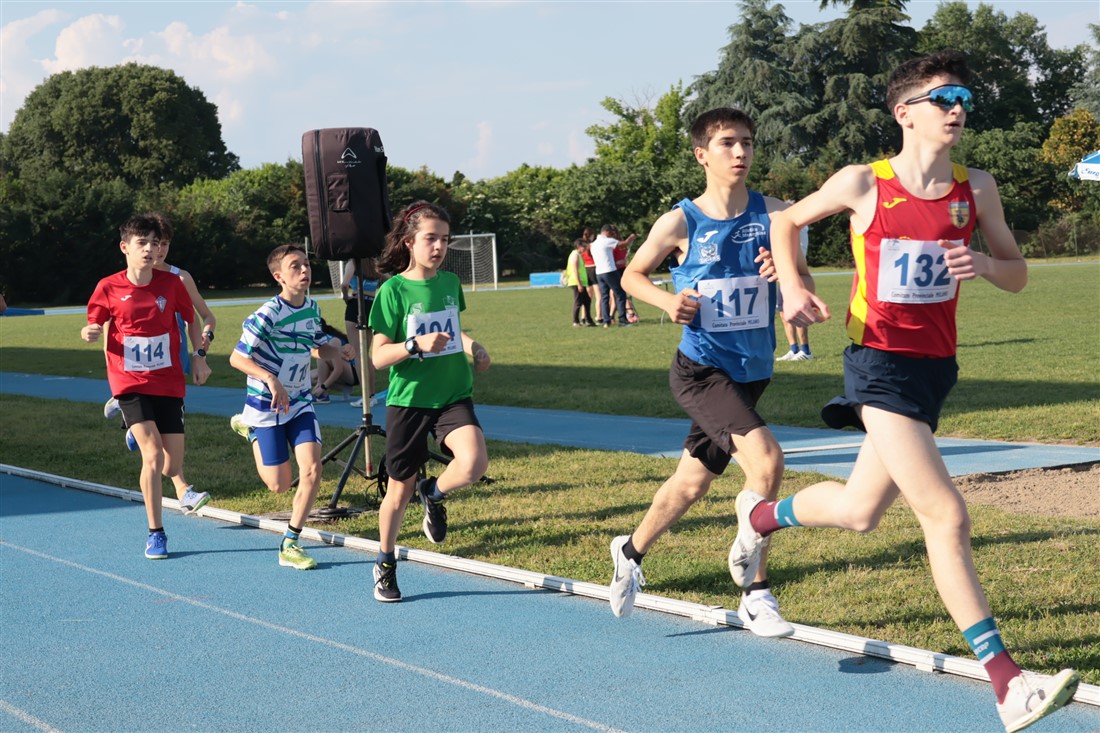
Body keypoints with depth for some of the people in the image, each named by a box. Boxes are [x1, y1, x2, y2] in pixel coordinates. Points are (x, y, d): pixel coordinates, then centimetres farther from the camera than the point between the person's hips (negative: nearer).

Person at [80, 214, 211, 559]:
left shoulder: (172, 284, -3)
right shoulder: (108, 288, -7)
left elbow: (191, 319, 12)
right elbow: (95, 327, 5)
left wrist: (198, 356, 3)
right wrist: (89, 333, -18)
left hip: (168, 381, 3)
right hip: (130, 383, -3)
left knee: (174, 452, 6)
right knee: (153, 455, -16)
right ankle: (156, 533, -3)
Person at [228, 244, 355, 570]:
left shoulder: (312, 308, 1)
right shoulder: (268, 315, -21)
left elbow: (321, 345, 18)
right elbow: (237, 357, -20)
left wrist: (340, 350, -5)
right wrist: (271, 379, -35)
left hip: (300, 403, 5)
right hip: (266, 405, -5)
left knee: (312, 470, -11)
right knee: (280, 485, 2)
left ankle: (290, 545, 4)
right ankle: (250, 429, 31)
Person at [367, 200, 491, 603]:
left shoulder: (450, 282, 6)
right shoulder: (393, 290, -9)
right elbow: (378, 356, -11)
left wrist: (472, 346, 8)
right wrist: (416, 344, -26)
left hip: (453, 396, 3)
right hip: (407, 400, -3)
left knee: (474, 463, -25)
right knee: (400, 490, 8)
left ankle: (434, 494, 8)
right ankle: (385, 564, 31)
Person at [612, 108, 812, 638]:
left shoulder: (771, 213, -2)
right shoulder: (681, 222, -8)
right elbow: (632, 274, 6)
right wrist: (668, 301, -14)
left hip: (751, 371, 5)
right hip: (701, 369, -5)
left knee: (693, 481, 17)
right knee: (765, 458, -24)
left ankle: (631, 552, 44)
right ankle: (755, 592, -5)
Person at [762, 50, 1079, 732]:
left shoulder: (976, 188, 0)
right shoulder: (863, 184, -9)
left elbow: (1018, 275, 6)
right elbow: (787, 221, 8)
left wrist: (983, 262, -16)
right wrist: (792, 286, -8)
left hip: (937, 366, 5)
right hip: (880, 362, -5)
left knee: (861, 511, 19)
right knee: (948, 518, -16)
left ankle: (763, 513, 49)